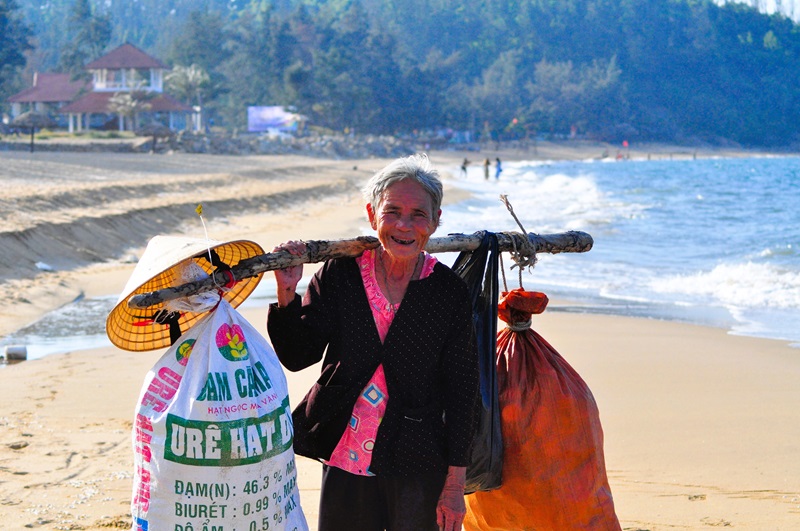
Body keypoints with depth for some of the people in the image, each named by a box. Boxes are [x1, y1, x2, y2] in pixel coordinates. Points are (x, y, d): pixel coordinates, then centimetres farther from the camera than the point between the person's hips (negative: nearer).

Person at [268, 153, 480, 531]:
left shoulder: (449, 291, -7)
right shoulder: (340, 273, -4)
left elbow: (461, 390, -3)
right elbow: (297, 356, -3)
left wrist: (455, 486, -3)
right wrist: (287, 292, -18)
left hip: (417, 470, -1)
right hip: (343, 462, 1)